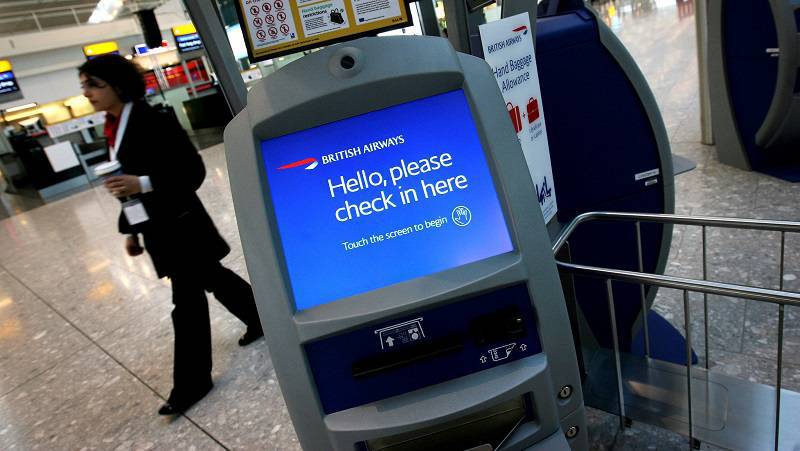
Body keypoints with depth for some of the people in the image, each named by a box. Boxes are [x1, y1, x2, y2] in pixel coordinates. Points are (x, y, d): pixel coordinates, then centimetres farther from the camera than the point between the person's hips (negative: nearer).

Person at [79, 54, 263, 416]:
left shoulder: (154, 121, -15)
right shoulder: (112, 127, 10)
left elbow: (193, 170, -17)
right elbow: (128, 181, 16)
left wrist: (143, 184, -26)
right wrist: (130, 229, 16)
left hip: (179, 225, -9)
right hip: (156, 229, 9)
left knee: (187, 301, -1)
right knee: (213, 278, 20)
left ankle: (191, 382, 12)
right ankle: (260, 319, 40)